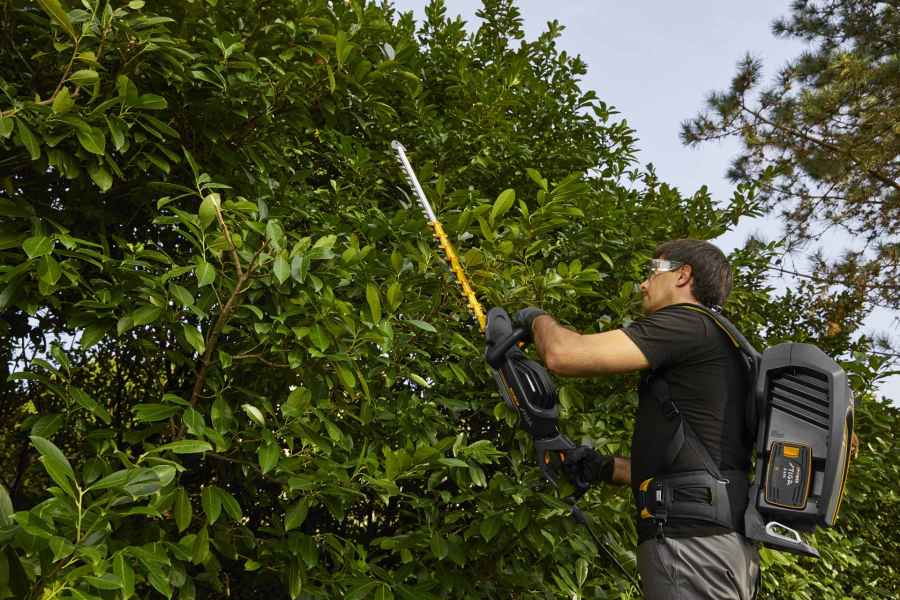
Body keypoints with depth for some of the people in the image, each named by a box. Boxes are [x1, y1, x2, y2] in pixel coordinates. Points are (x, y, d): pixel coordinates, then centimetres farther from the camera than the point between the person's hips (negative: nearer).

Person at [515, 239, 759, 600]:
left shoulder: (687, 323, -6)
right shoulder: (703, 358, 24)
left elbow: (564, 354, -15)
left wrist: (538, 319, 7)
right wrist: (605, 468, 18)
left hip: (693, 543, -10)